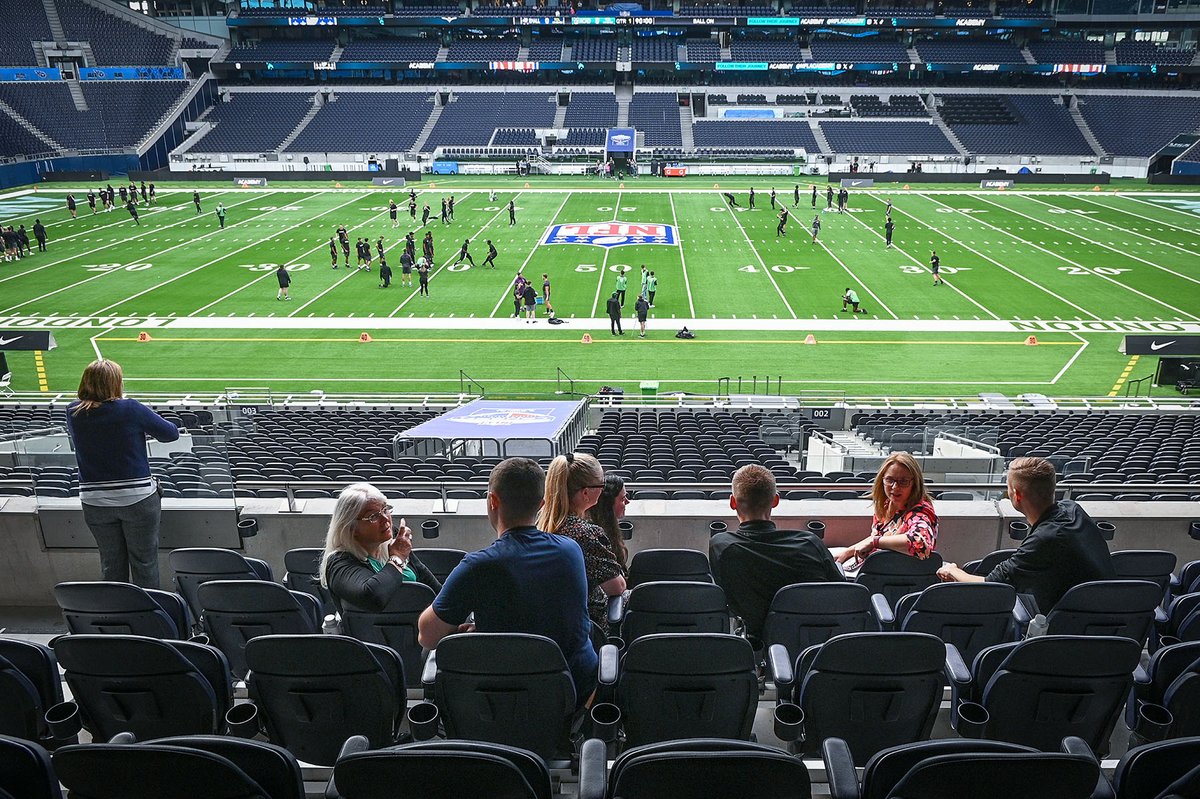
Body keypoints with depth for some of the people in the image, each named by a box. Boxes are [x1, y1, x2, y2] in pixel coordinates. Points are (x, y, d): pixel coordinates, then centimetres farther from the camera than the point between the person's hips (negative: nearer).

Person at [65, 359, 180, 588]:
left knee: (111, 565, 17)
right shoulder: (130, 409, -16)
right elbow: (172, 433, -7)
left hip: (95, 503, 4)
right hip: (138, 500, -4)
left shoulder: (73, 412, -5)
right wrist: (144, 430, 11)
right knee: (144, 563, 10)